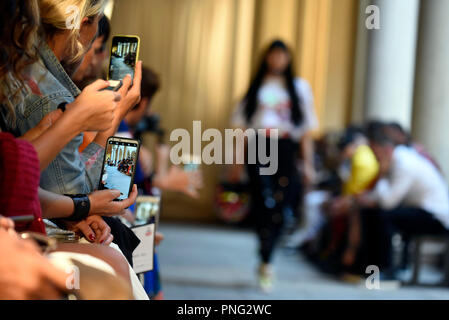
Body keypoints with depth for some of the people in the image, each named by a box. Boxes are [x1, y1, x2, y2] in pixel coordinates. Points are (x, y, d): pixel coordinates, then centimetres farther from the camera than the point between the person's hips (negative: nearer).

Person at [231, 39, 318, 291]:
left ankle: (265, 262, 11)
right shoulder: (256, 87, 13)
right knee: (264, 205, -8)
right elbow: (243, 124, 12)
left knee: (280, 208, -5)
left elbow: (306, 129, 9)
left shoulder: (299, 87, 12)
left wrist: (308, 163, 2)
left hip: (285, 151, 0)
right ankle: (266, 264, -1)